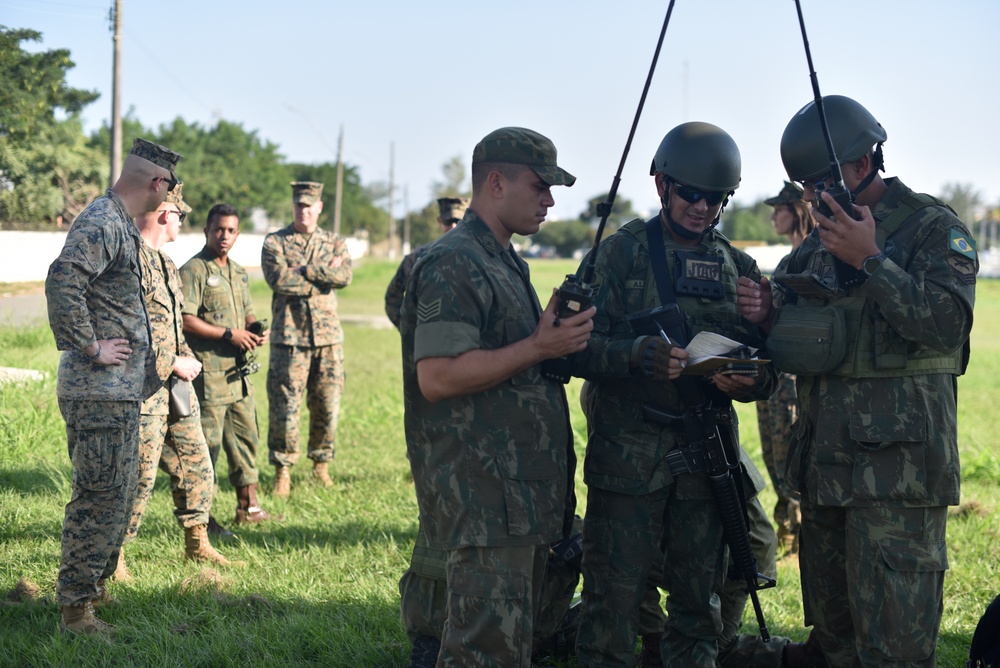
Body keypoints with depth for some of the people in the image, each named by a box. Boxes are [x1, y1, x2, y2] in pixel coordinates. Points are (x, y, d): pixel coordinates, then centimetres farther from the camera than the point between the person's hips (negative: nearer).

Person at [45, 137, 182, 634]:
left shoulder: (119, 225, 15)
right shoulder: (101, 225, -17)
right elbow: (62, 281, -31)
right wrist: (91, 347, -24)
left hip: (121, 390, 10)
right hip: (102, 392, -10)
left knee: (117, 495, 18)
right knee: (101, 499, -6)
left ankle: (94, 588, 29)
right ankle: (76, 608, 1)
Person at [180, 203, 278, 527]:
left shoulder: (238, 272, 17)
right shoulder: (194, 271, -9)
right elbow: (185, 319, -18)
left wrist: (256, 329, 2)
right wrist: (230, 334, -18)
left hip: (238, 372, 8)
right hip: (208, 373, -8)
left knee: (245, 437, 13)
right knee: (207, 443, -5)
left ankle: (248, 507, 22)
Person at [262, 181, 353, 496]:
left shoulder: (335, 243, 13)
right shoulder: (274, 242, 5)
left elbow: (345, 275, -7)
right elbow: (279, 279, -13)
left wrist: (304, 270, -13)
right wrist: (324, 275, -9)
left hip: (328, 337, 3)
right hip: (289, 337, -3)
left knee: (328, 406, 6)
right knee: (284, 408, -3)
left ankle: (321, 464, 22)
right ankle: (282, 470, 7)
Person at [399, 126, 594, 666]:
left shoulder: (507, 264, 19)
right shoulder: (453, 265, -13)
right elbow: (437, 378, -22)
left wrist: (560, 339, 13)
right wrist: (539, 348, -20)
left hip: (522, 490, 10)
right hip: (482, 495, -10)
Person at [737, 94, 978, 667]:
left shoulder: (934, 228, -6)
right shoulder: (818, 244, 17)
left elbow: (947, 323, -20)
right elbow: (795, 347, 23)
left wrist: (871, 260, -24)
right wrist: (767, 314, 0)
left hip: (897, 463, -8)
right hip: (825, 463, 8)